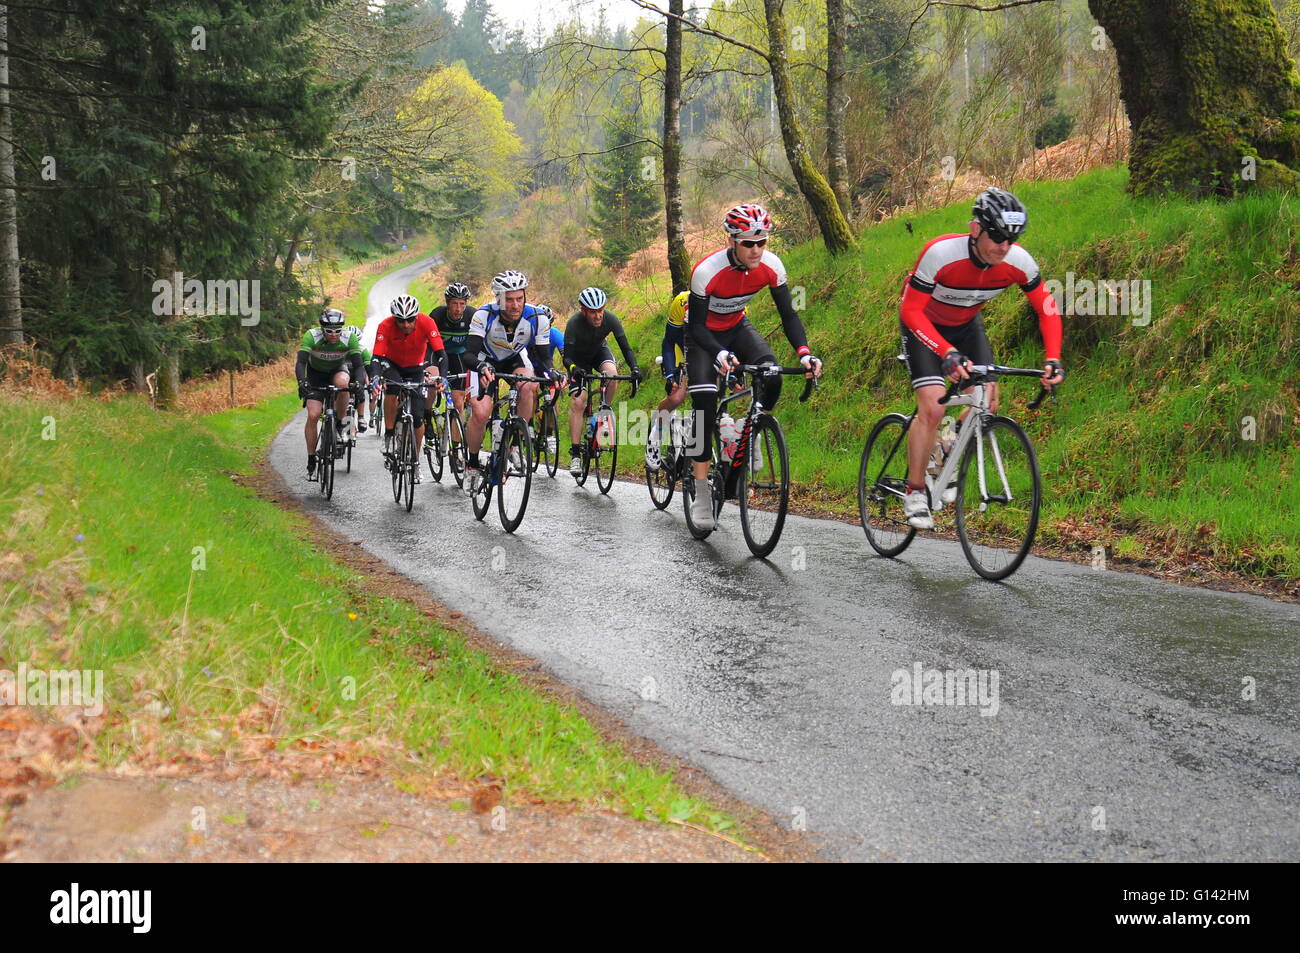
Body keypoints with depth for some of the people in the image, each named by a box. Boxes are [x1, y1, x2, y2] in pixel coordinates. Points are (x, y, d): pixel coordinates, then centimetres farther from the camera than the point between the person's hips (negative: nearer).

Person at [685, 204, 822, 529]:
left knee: (771, 377, -25)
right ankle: (701, 495, -15)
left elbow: (788, 315, -15)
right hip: (703, 333, -4)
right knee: (705, 402, -20)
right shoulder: (707, 270, -33)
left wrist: (804, 353, -32)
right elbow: (696, 326, -28)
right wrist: (720, 355, -47)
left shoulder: (771, 266, -22)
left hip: (736, 328, 4)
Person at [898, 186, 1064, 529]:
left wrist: (1053, 360, -24)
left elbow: (1047, 308, -11)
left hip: (966, 324, 5)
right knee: (932, 408, -19)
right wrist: (948, 353, -47)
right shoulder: (941, 253, -36)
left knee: (987, 404, -9)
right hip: (923, 323, -4)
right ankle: (914, 493, -5)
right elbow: (911, 311, -34)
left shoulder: (1018, 262, -24)